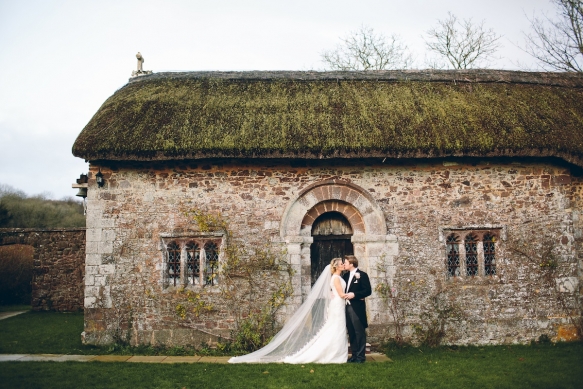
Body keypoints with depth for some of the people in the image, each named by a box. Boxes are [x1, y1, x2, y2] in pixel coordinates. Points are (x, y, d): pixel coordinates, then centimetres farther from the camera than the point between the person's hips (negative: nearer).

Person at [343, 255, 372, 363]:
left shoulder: (362, 275, -7)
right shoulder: (346, 275, 14)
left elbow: (368, 291, -10)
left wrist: (354, 294, -19)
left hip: (357, 308, -7)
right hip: (347, 307, 7)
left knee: (359, 333, -1)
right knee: (351, 333, 11)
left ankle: (361, 356, 6)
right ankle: (354, 355, 20)